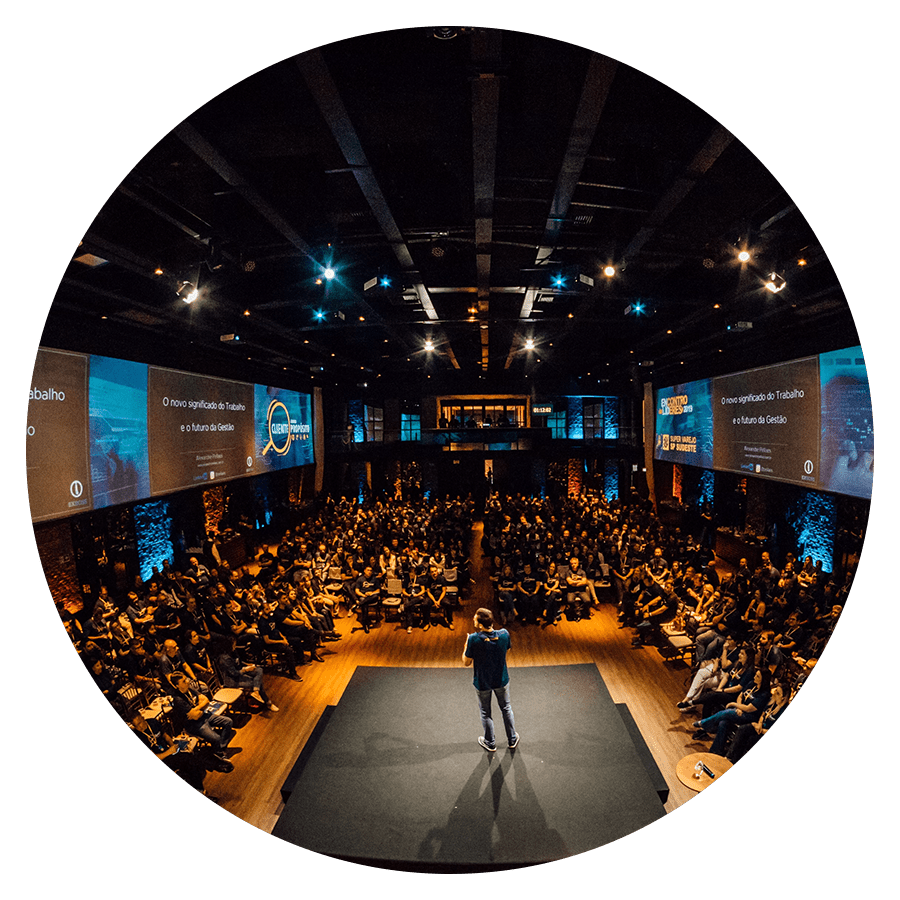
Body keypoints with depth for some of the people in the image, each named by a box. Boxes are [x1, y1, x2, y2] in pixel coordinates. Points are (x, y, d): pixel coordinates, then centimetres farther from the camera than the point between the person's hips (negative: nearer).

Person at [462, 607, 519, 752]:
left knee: (485, 713, 21)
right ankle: (512, 739, 42)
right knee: (506, 708, 26)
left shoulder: (474, 639, -31)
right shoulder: (504, 634, -22)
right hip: (501, 679, 3)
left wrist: (466, 645, -4)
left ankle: (490, 743, 39)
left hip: (482, 682, -2)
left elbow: (466, 662, -18)